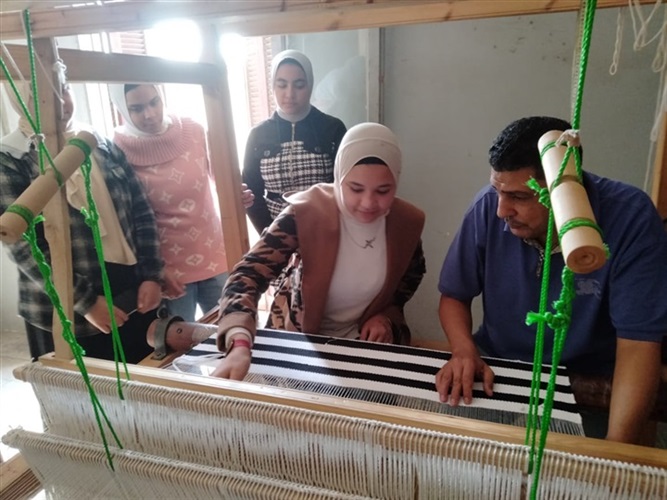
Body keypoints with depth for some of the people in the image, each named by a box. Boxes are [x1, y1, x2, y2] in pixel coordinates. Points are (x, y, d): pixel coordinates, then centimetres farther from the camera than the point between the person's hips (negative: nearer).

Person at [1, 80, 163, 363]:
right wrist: (86, 301, -16)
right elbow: (24, 247, -12)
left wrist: (151, 276, -3)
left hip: (134, 297, 4)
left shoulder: (102, 146, 8)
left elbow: (142, 213, 7)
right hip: (67, 316, -4)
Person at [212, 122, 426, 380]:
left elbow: (413, 272, 10)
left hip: (366, 338, 3)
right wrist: (239, 345, -49)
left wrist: (387, 314, -4)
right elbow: (249, 274, -33)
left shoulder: (406, 221, -13)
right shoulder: (305, 213, -26)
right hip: (300, 335, -2)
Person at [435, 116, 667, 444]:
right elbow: (454, 296, -3)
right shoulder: (489, 206, -15)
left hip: (588, 383, -1)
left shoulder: (631, 218, -20)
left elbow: (637, 345, -20)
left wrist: (616, 448, -31)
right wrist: (464, 351, -22)